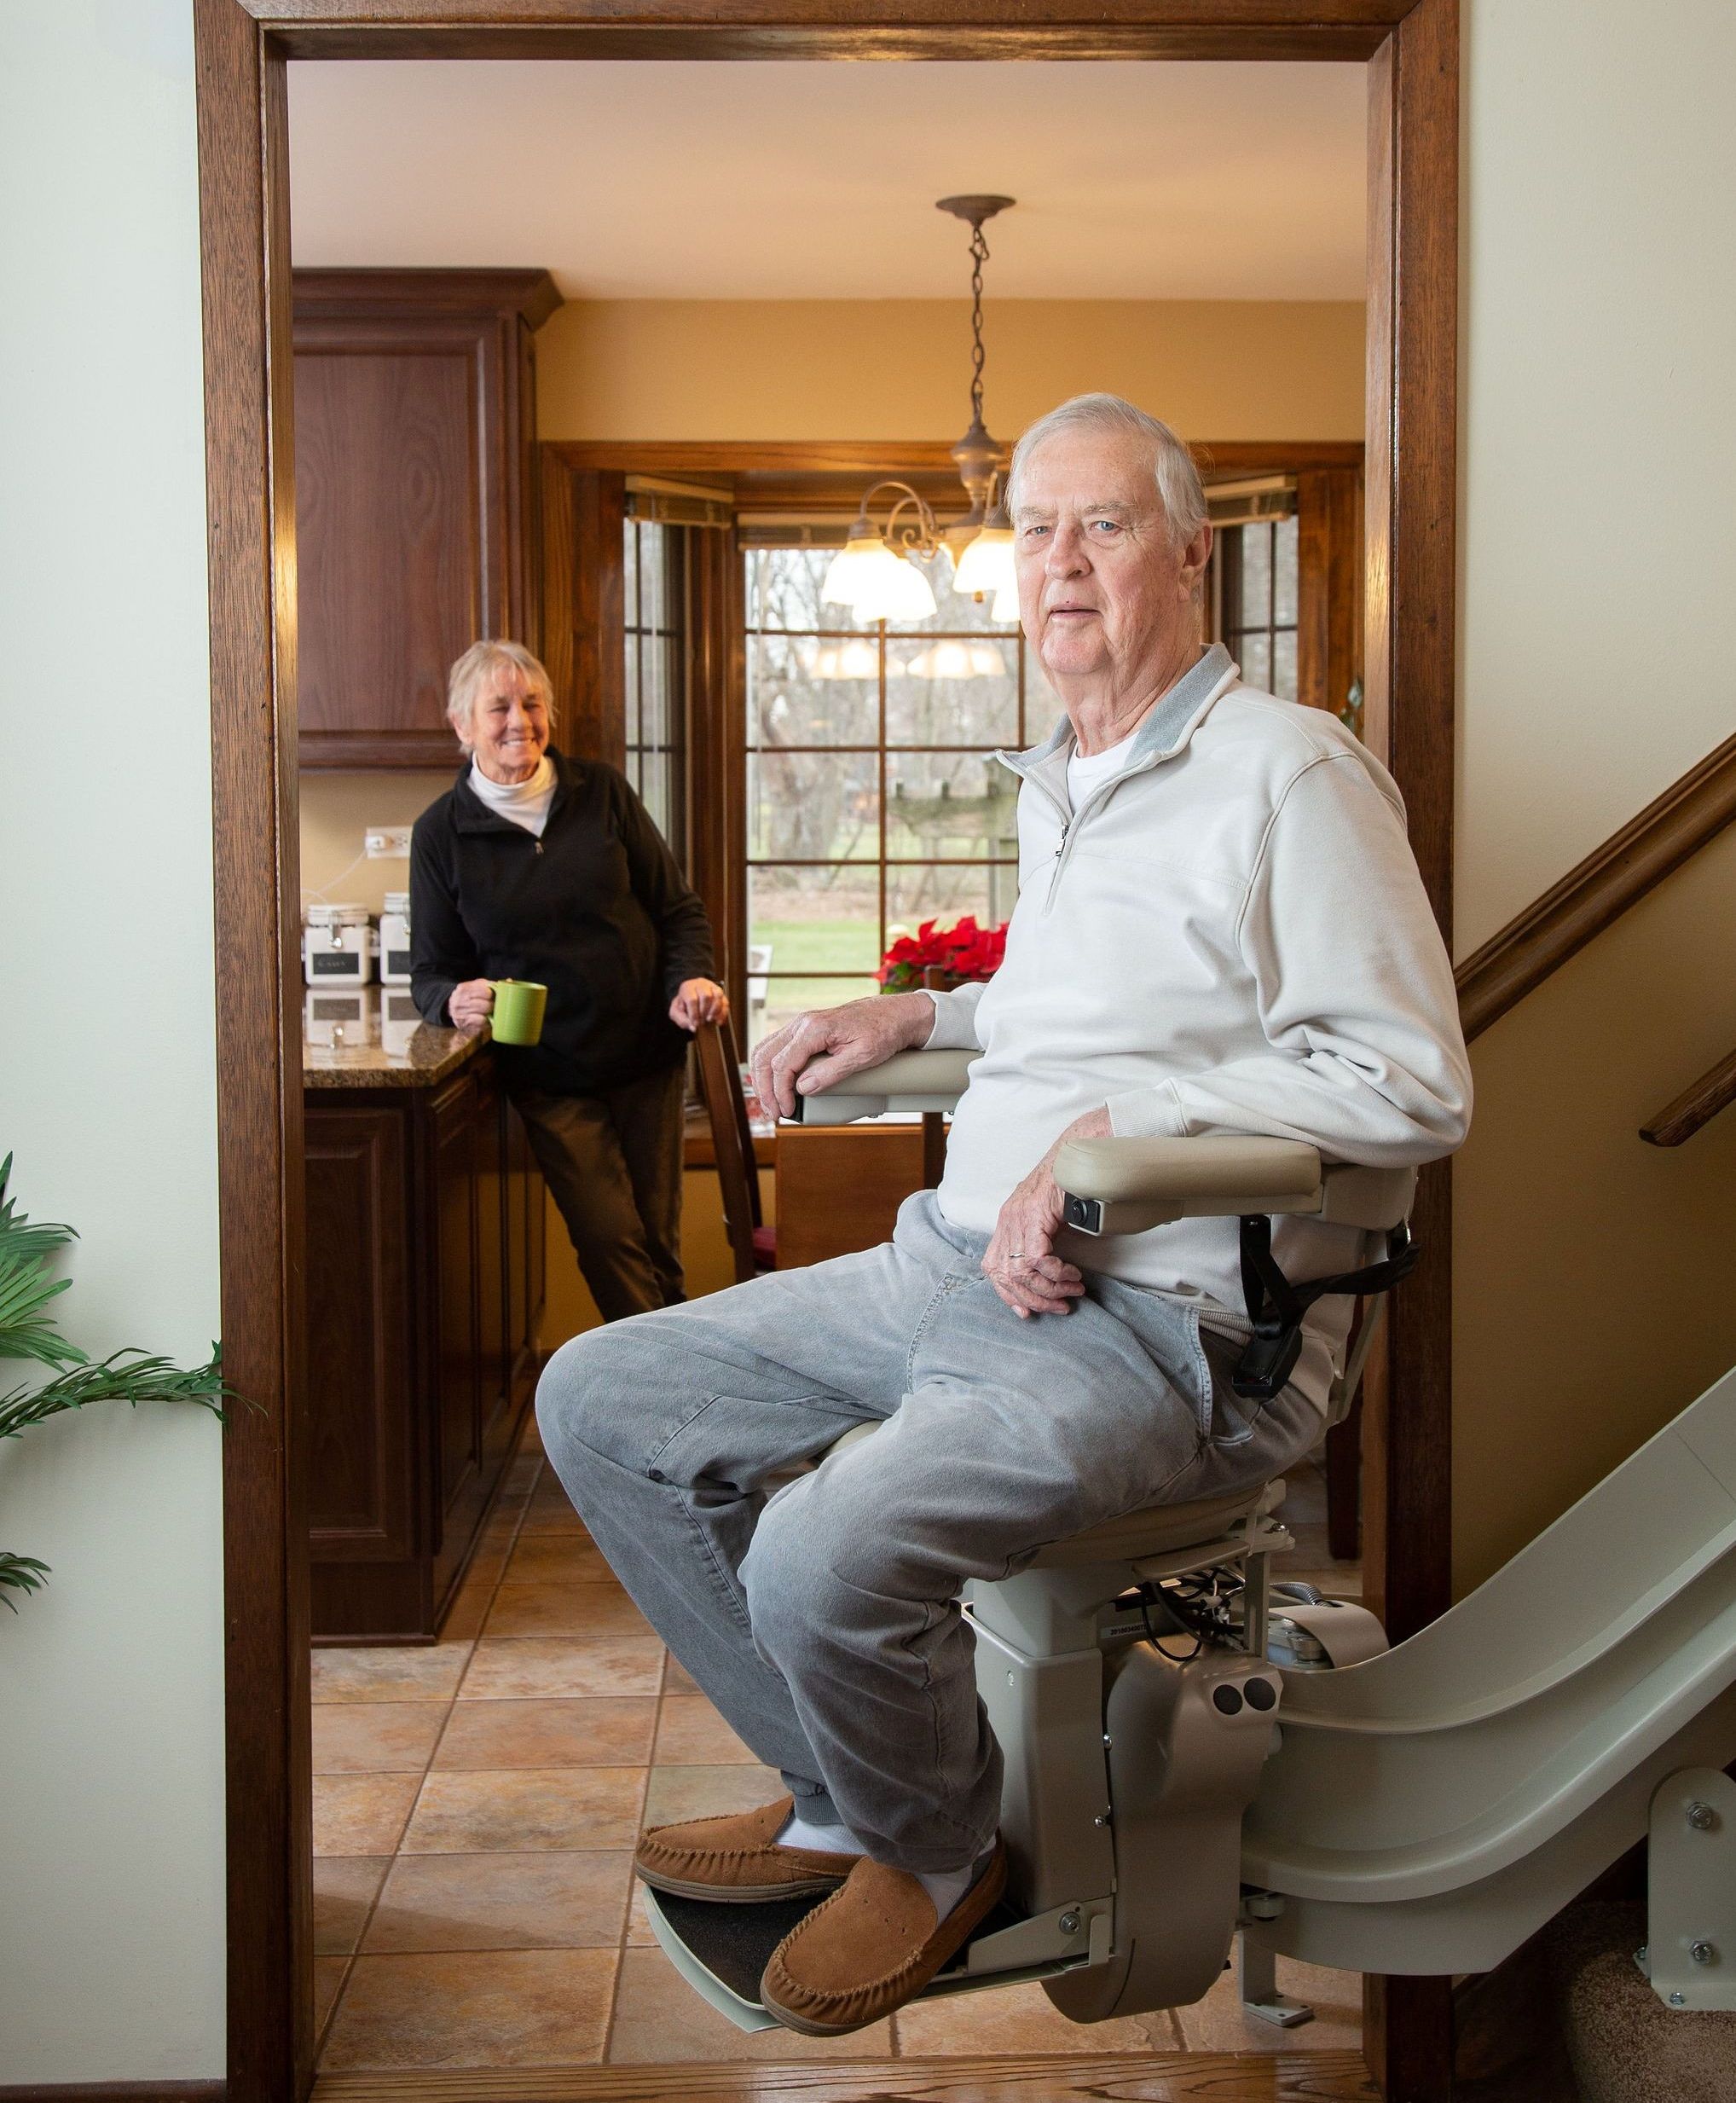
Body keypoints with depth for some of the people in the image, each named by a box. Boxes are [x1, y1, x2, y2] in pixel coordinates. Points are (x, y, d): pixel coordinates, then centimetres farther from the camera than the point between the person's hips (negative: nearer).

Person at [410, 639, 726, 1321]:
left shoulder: (601, 792, 3)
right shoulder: (442, 833, 0)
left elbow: (677, 907, 8)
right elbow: (430, 972, 3)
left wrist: (692, 978, -12)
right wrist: (455, 1000, -21)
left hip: (647, 1056, 2)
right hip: (551, 1077, -2)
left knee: (659, 1242, 8)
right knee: (611, 1243, -12)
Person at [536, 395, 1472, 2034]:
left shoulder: (1290, 773, -9)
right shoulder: (1054, 788, 20)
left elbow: (1408, 1085, -17)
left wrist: (1115, 1131, -22)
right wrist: (920, 1018, 20)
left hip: (1158, 1317, -9)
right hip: (959, 1266, 9)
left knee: (827, 1556, -31)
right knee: (599, 1401, 4)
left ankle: (938, 1849, 5)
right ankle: (844, 1804, 13)